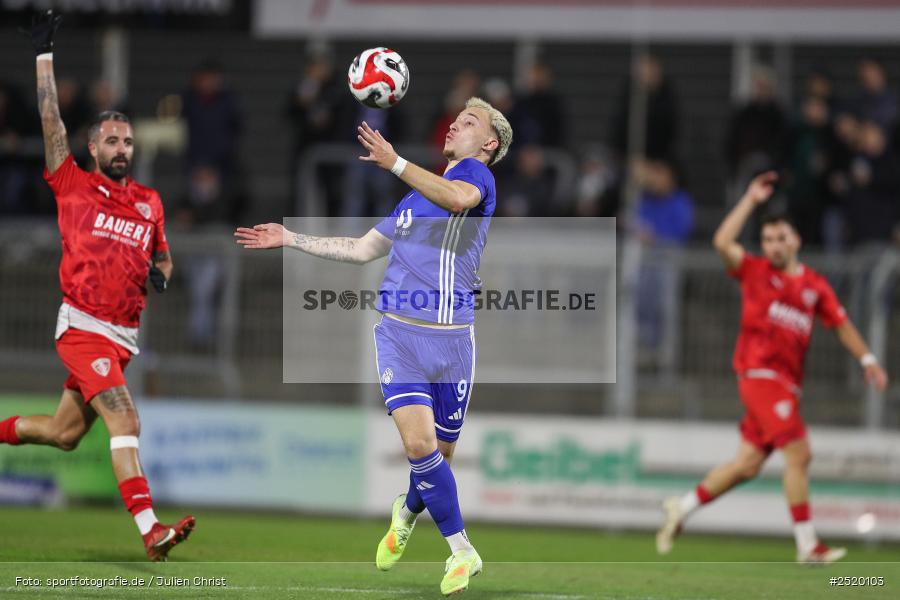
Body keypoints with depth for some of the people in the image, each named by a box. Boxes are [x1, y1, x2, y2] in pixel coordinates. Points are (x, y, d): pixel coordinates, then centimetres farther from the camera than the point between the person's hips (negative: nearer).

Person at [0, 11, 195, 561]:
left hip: (124, 335, 6)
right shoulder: (74, 185, 1)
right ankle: (150, 530, -27)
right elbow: (52, 123, -2)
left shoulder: (150, 202, 14)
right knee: (126, 424, -20)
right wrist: (44, 55, -5)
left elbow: (163, 255, 26)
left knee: (65, 433, 12)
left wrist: (161, 274, 2)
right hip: (83, 327, -6)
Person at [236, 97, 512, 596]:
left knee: (440, 454, 5)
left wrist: (395, 163, -26)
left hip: (452, 339, -3)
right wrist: (291, 239, 27)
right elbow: (362, 249, 28)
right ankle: (461, 551, -4)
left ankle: (408, 510, 38)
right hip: (399, 334, 3)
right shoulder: (416, 197, 19)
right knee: (419, 443, -16)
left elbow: (458, 198, -26)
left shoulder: (476, 174, 1)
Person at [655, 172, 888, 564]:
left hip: (787, 382, 6)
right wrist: (751, 201, -9)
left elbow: (841, 324, 20)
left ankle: (682, 508, 24)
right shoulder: (755, 271, 2)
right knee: (798, 454, -14)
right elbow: (722, 243, -12)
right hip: (759, 373, -6)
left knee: (748, 464, 9)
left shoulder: (815, 285, 14)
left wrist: (867, 359, 11)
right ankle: (807, 546, -12)